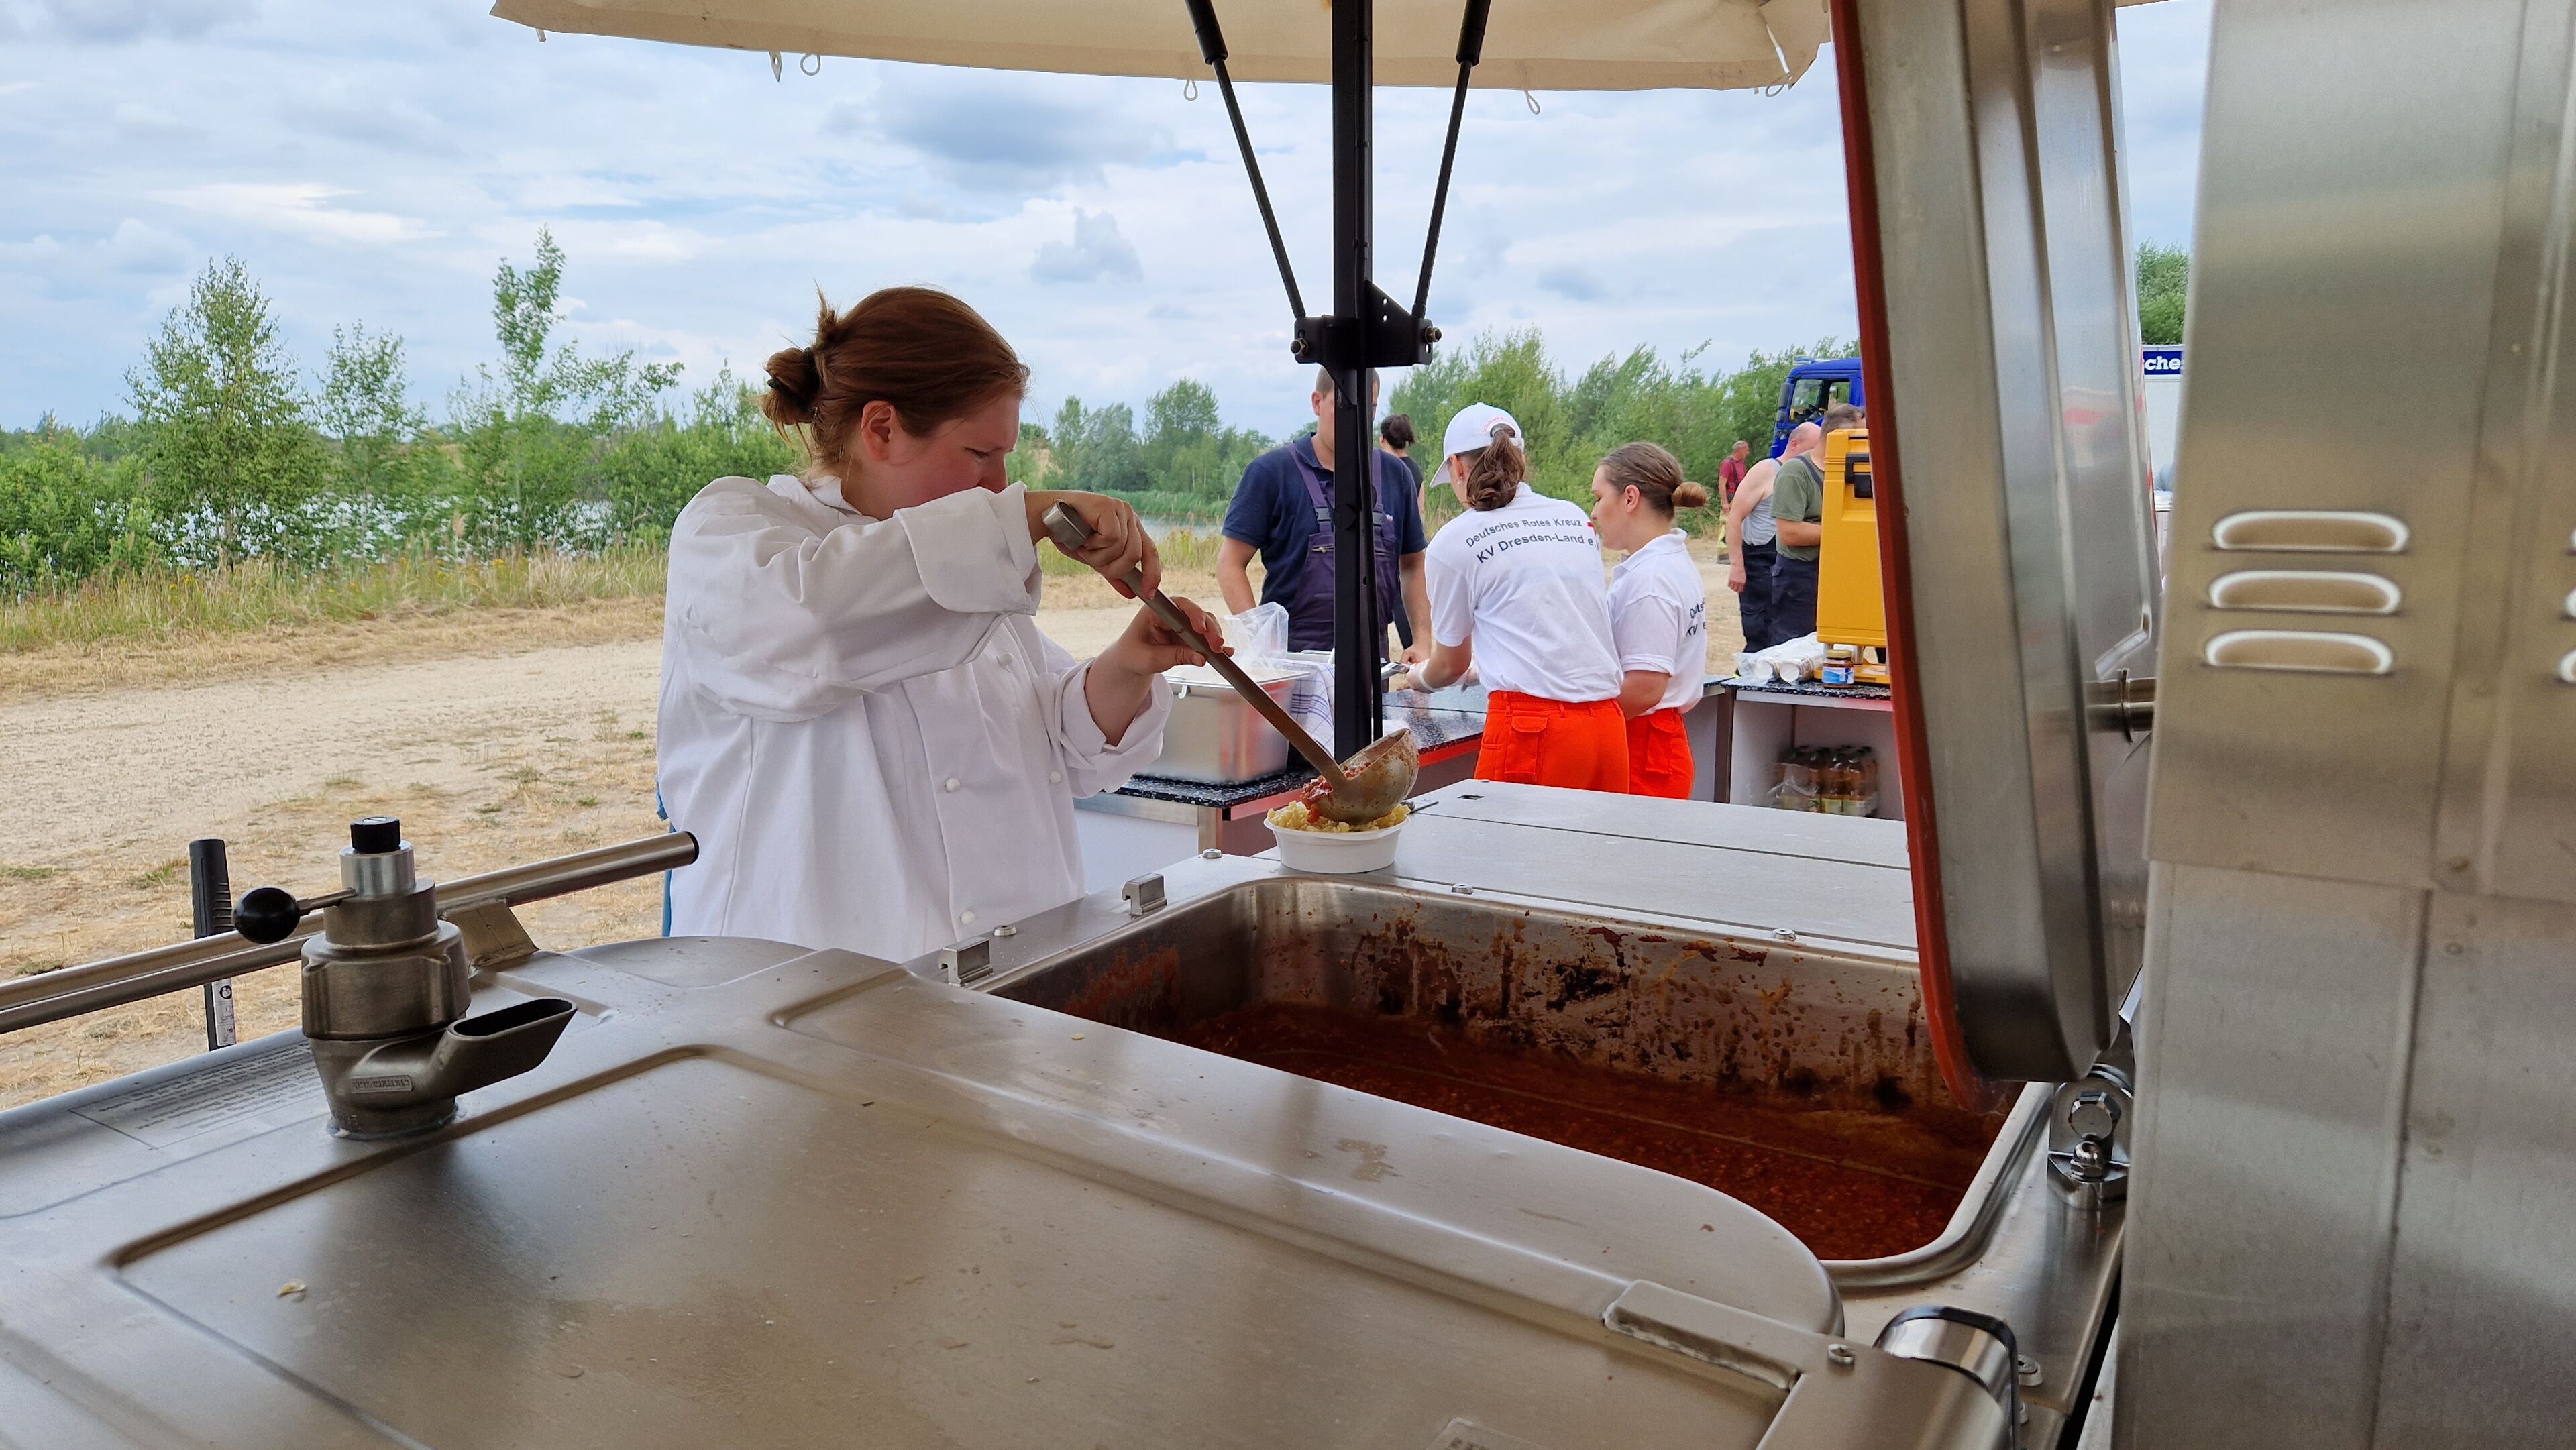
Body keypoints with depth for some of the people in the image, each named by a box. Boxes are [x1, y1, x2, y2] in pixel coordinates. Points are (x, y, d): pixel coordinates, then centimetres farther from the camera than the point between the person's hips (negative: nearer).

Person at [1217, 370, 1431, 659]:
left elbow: (1413, 565, 18)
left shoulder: (1394, 474, 10)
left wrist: (1422, 641, 6)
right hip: (1291, 659, -4)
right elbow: (1231, 563, -3)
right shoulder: (1272, 471, -2)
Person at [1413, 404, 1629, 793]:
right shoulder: (1577, 520, 15)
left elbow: (1450, 664, 14)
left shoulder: (1454, 541, 1)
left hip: (1530, 731, -5)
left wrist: (1415, 679, 37)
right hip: (1608, 726, 5)